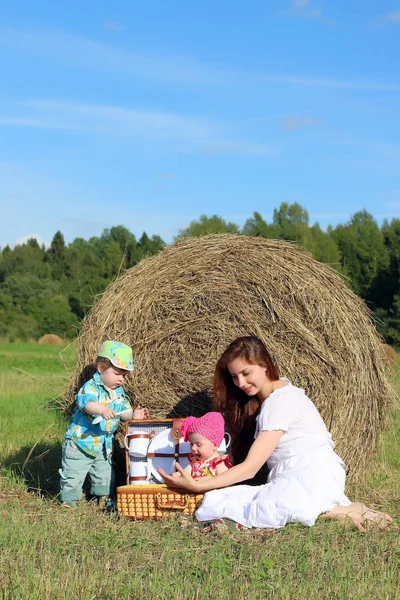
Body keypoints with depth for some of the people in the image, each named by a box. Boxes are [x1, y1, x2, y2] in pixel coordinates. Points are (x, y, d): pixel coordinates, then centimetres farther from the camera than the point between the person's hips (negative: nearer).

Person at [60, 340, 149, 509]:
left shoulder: (119, 392, 7)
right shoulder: (91, 387, -19)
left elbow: (123, 411, 7)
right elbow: (87, 403, -37)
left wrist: (133, 414, -16)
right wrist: (102, 410, -55)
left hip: (104, 445, 7)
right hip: (81, 441, -7)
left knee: (105, 473, 17)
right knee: (73, 474, 1)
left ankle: (105, 497, 33)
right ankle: (68, 500, 15)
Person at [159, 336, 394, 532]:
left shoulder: (282, 400, -9)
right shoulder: (267, 398, 20)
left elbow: (250, 468, -13)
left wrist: (197, 486, -14)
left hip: (313, 479, -11)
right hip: (288, 481, 11)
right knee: (211, 505, -14)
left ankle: (340, 511, -16)